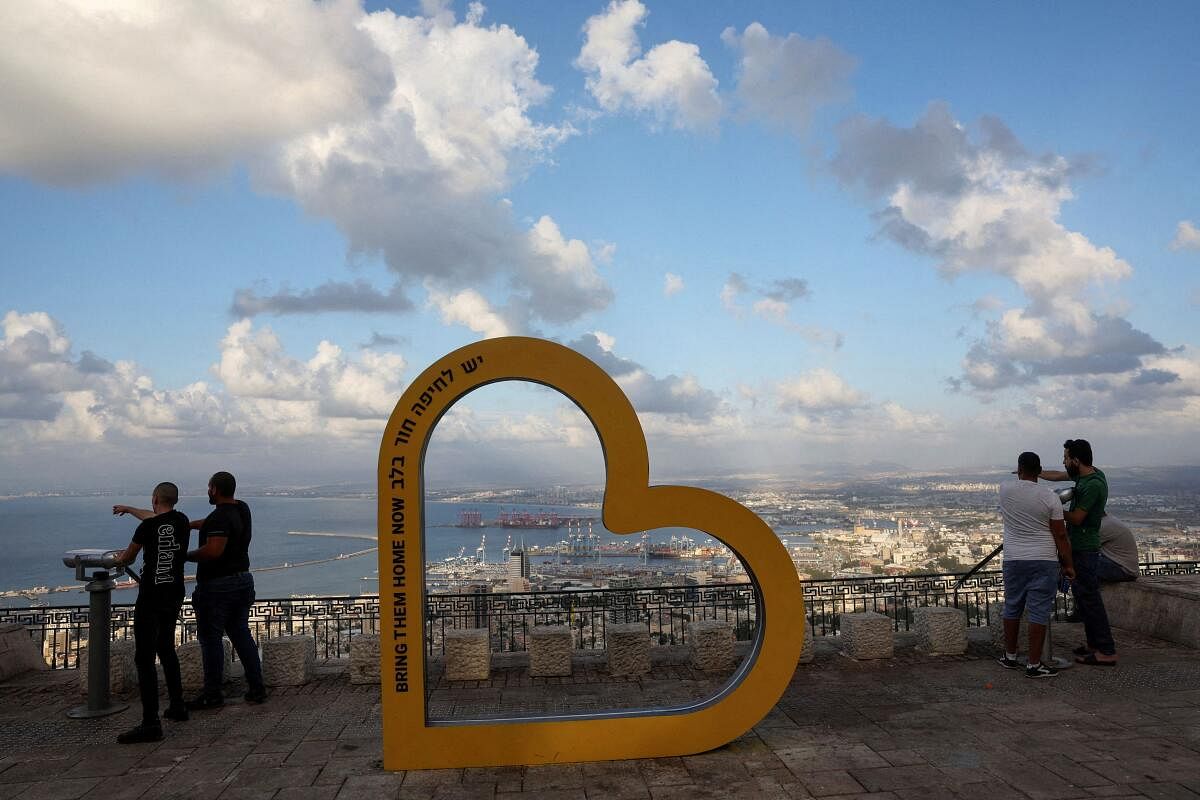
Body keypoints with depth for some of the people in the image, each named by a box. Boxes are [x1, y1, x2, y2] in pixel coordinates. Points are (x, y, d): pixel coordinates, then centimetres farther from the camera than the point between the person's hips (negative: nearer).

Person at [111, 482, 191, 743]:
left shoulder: (148, 527, -13)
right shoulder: (182, 521, 6)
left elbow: (128, 557, 4)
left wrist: (120, 559, 29)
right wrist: (129, 509, 43)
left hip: (151, 597, -7)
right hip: (175, 595, 7)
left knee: (145, 658, -8)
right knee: (166, 649, 22)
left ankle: (150, 723, -13)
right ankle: (177, 706, 28)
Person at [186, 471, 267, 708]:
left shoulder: (220, 517, -19)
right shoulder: (242, 509, 8)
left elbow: (214, 550, -31)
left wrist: (187, 556, -17)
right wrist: (191, 524, 27)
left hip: (217, 585, -8)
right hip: (243, 580, 8)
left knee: (211, 638, 2)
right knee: (241, 634, 14)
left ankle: (212, 695, 7)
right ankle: (256, 688, 14)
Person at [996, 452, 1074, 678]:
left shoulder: (1005, 491, -2)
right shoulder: (1050, 498, -9)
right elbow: (1060, 536, -6)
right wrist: (1068, 565, 2)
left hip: (1013, 560, 3)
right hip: (1044, 561, -3)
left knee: (1012, 608, 15)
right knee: (1039, 612, 0)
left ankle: (1010, 657, 26)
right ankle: (1034, 665, 1)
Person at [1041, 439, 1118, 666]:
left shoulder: (1093, 484, -21)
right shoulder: (1085, 475, 8)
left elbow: (1076, 518, -19)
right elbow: (1058, 475, 25)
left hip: (1085, 550, -10)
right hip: (1080, 547, 10)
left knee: (1089, 598, -7)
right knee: (1083, 597, 16)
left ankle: (1106, 652, -4)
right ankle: (1093, 643, 24)